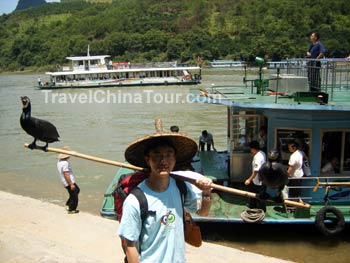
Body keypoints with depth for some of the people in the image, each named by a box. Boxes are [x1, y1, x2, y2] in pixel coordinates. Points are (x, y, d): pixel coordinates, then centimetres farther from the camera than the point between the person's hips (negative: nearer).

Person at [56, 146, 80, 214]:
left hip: (65, 182, 10)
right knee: (74, 196, 4)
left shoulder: (59, 161, 6)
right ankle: (71, 210, 18)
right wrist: (71, 184, -22)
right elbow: (66, 175, -26)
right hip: (69, 182, -10)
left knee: (77, 190, 26)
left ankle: (68, 204, 29)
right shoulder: (65, 163, -25)